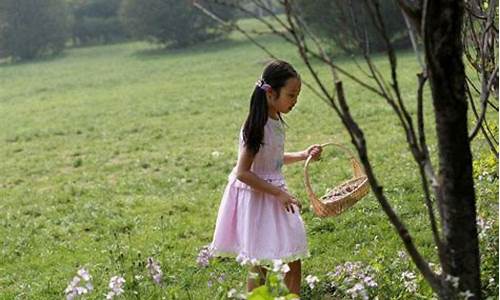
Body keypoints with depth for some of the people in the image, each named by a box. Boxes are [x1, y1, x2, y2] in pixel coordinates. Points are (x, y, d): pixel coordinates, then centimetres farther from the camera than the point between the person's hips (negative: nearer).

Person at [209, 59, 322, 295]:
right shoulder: (257, 128, -21)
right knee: (259, 266, 0)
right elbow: (243, 172, -23)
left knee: (293, 259, 11)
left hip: (274, 193, 8)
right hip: (256, 198, -8)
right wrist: (279, 193, -22)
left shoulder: (276, 122, 4)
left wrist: (303, 155, 9)